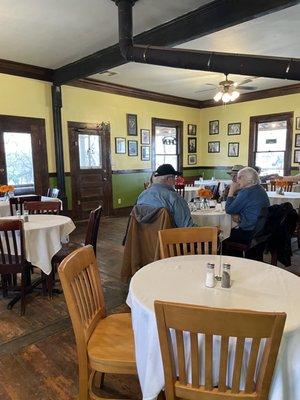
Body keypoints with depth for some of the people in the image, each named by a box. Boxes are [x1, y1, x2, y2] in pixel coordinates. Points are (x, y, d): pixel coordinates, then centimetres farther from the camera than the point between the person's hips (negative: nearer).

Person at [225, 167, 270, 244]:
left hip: (250, 233, -9)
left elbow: (229, 210, -14)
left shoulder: (246, 192, -19)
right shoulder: (260, 189, 9)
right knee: (232, 231, 21)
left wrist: (231, 191, -9)